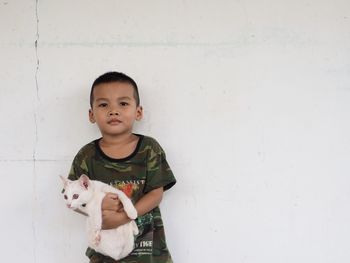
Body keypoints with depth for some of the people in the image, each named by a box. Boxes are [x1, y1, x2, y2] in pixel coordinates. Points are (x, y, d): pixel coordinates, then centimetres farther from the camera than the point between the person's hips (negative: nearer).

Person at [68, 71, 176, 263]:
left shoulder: (149, 148, -6)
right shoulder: (87, 156, -4)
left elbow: (156, 193, -9)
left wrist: (122, 217, -20)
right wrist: (97, 206, -20)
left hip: (148, 241, 0)